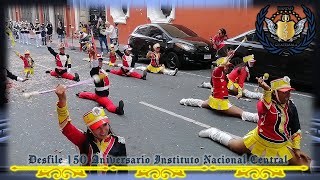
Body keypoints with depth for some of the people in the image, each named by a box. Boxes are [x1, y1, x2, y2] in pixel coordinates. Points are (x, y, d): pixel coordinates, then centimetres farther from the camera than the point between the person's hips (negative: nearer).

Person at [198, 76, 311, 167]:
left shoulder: (291, 107, -7)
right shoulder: (265, 103, -22)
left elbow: (296, 130, 4)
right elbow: (264, 108, -49)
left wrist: (297, 148, 1)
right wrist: (266, 90, -66)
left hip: (282, 146, 3)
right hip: (260, 139, -3)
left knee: (304, 165, -10)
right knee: (234, 146, 12)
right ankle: (213, 133, 36)